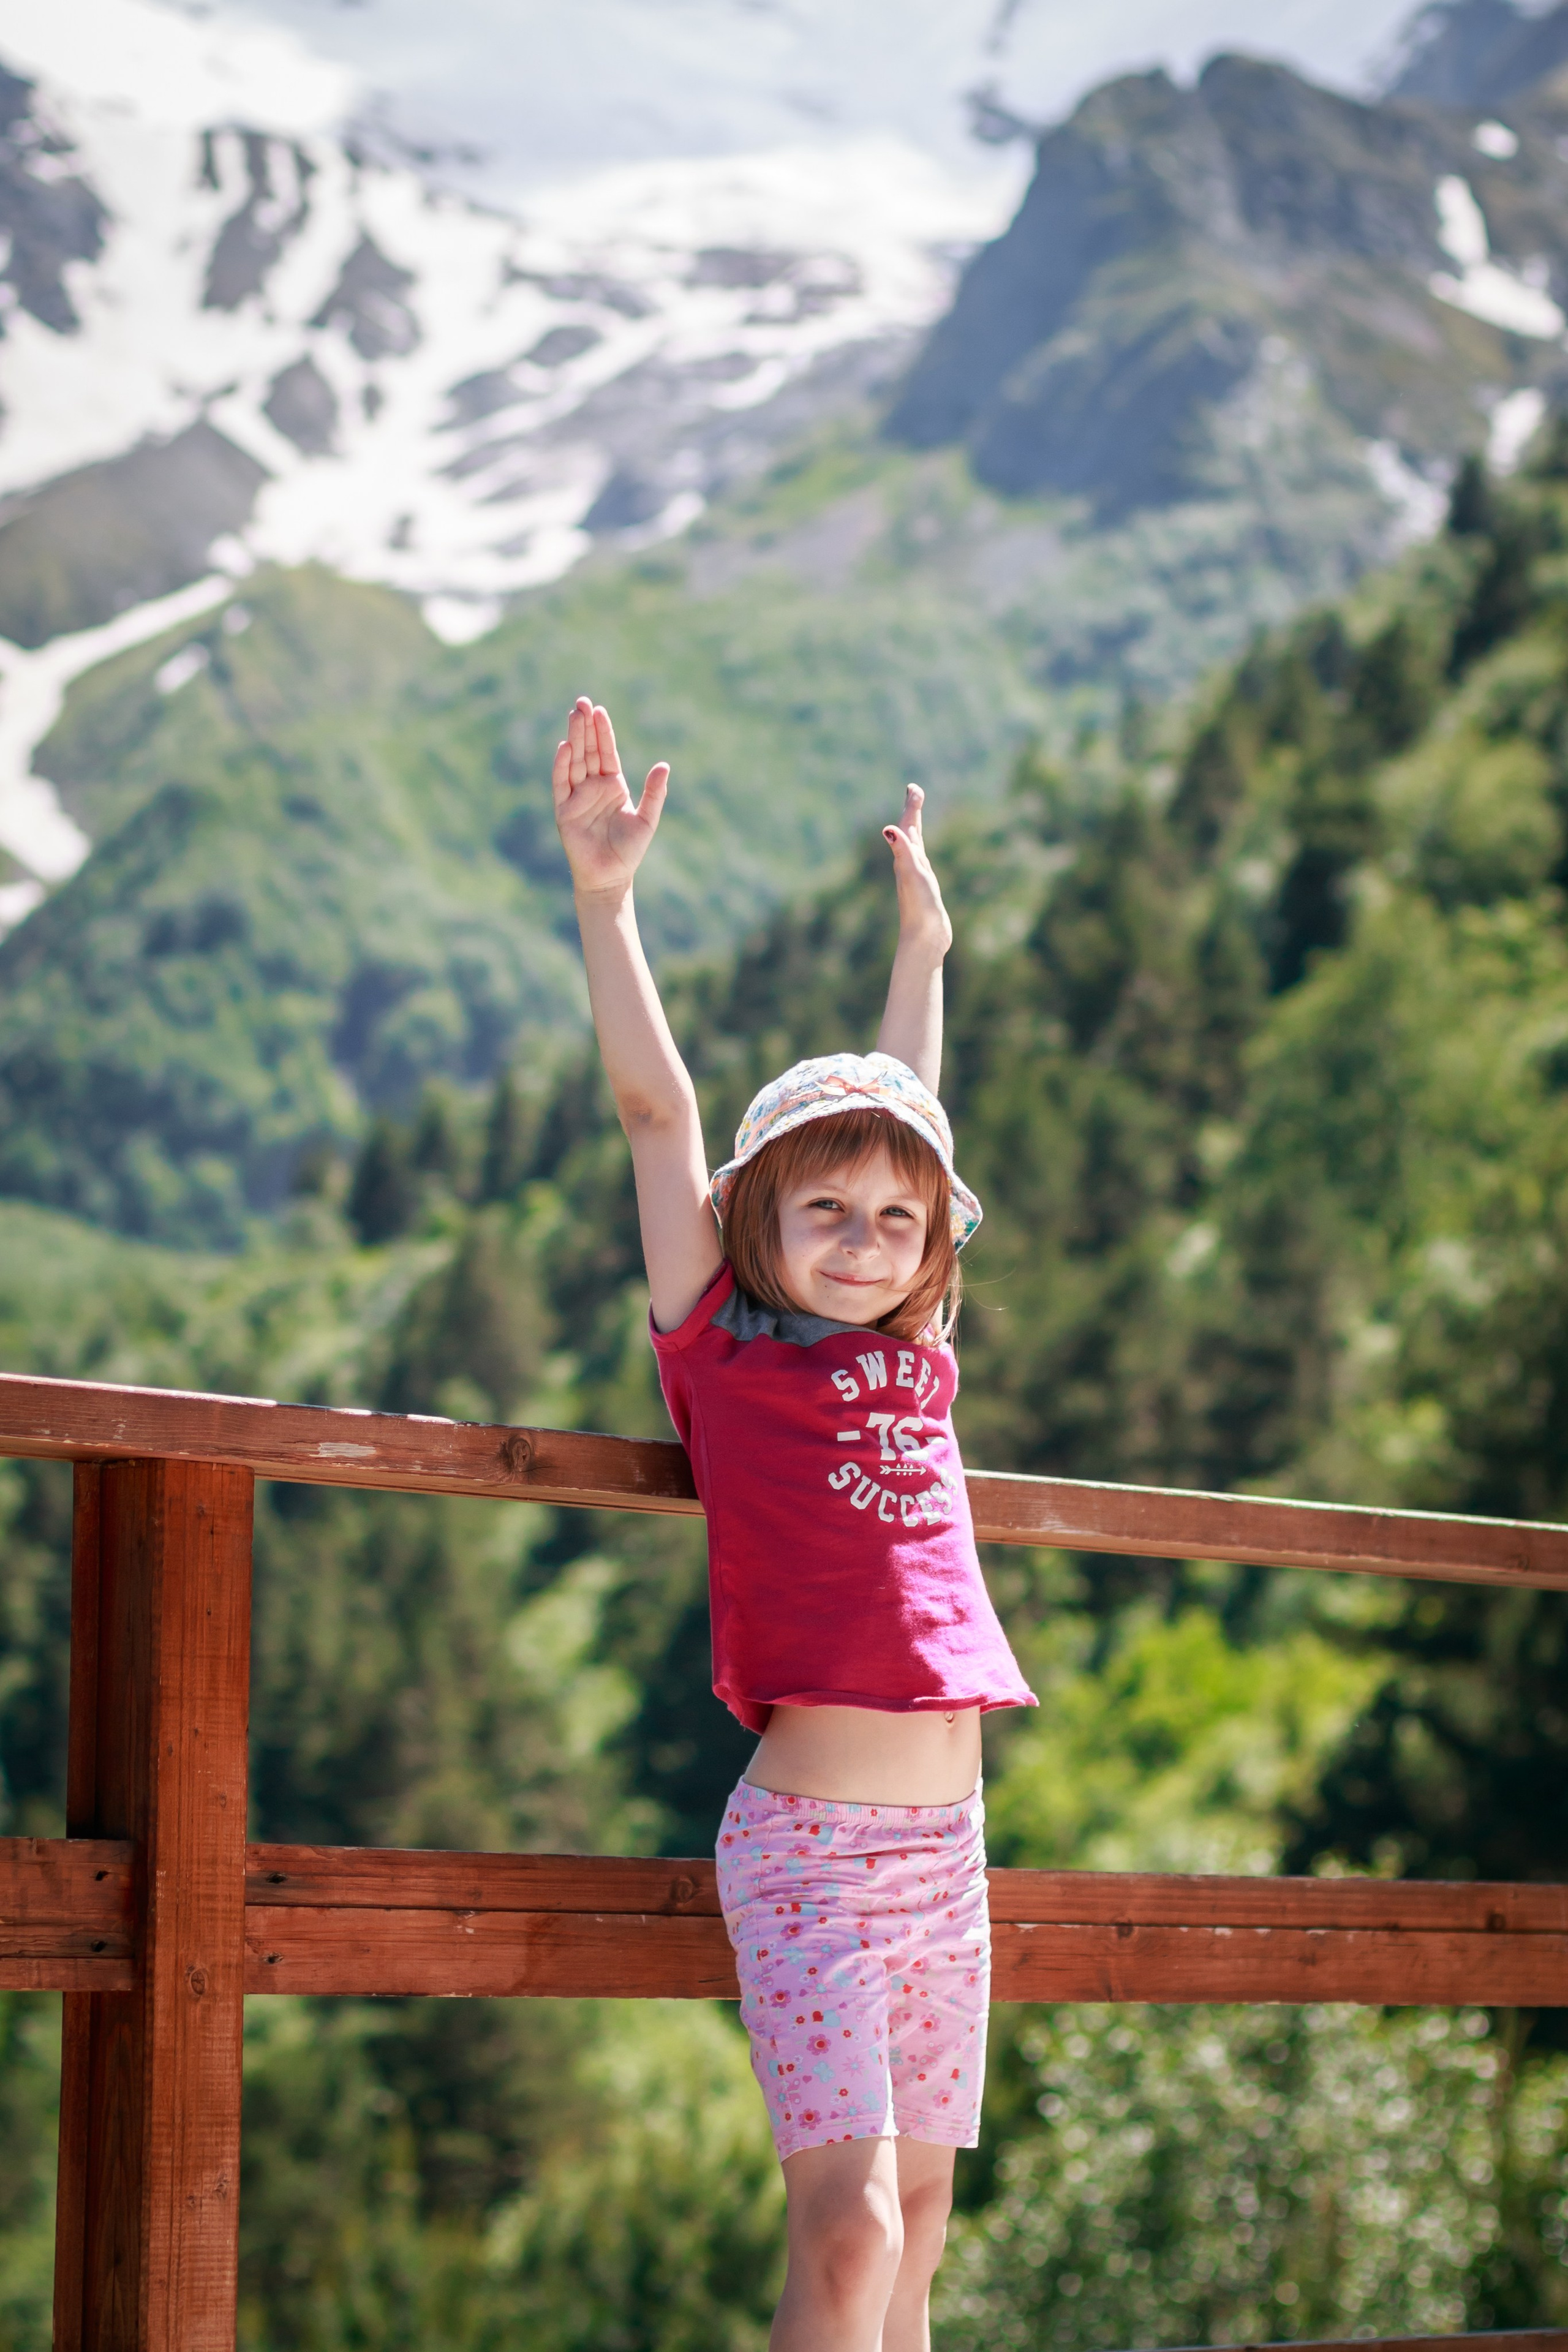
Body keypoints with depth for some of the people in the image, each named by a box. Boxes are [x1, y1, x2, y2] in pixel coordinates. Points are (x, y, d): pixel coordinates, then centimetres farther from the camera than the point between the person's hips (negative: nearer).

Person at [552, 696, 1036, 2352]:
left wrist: (921, 941, 36)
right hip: (807, 1839, -6)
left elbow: (908, 1116, 26)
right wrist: (603, 896, -5)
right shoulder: (721, 1347, 1)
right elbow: (658, 1111, -3)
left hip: (944, 1840, 6)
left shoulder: (916, 1354, 13)